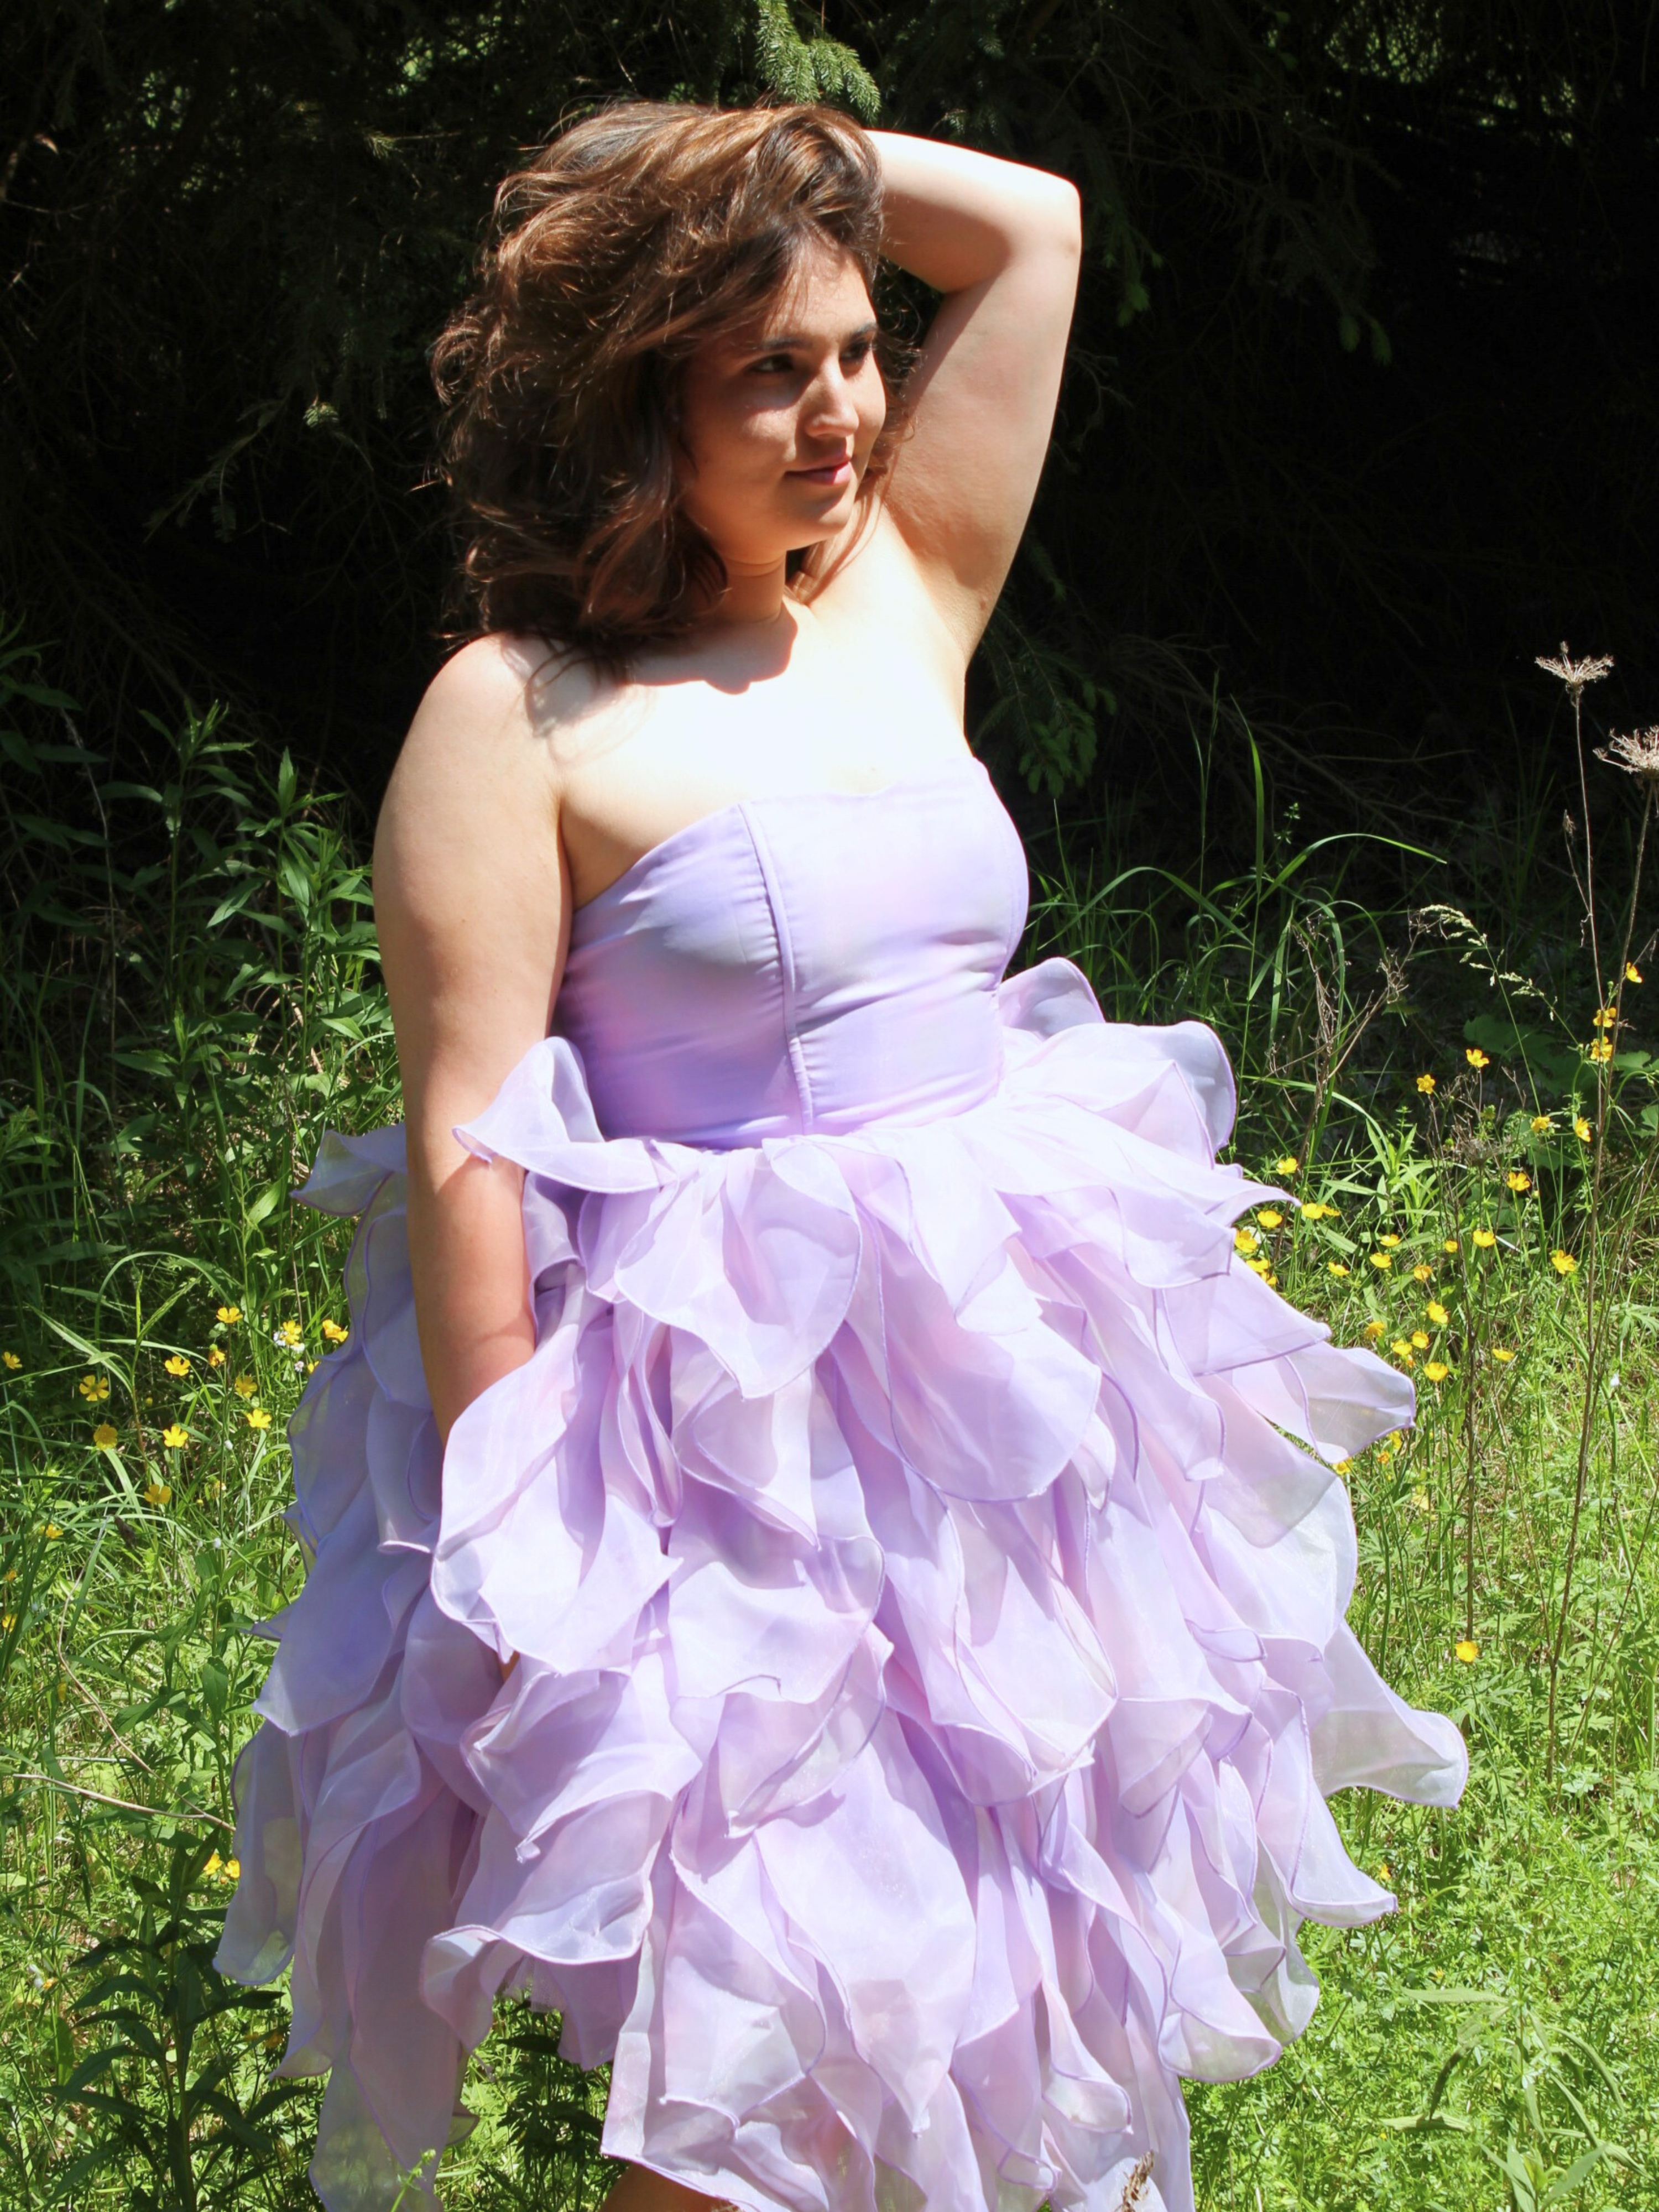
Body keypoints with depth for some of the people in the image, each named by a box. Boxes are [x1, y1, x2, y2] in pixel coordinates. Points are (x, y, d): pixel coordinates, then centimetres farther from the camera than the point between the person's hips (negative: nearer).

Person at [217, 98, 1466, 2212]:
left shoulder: (908, 602, 8)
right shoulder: (517, 712, -8)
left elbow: (1029, 218, 12)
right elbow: (462, 1143, -12)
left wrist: (764, 160, 5)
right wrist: (506, 1544, -16)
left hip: (1010, 1381, 6)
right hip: (727, 1433, -6)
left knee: (1034, 1996, 12)